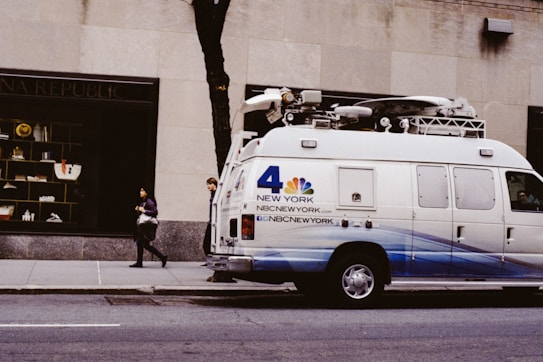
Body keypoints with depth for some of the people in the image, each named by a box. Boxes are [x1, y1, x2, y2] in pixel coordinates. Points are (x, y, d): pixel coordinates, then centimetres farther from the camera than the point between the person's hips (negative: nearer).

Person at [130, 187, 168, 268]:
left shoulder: (149, 202, -13)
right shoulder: (142, 202, 15)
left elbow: (155, 212, -22)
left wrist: (144, 211, -20)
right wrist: (138, 210, 4)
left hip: (148, 226, -9)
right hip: (142, 226, 9)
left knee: (146, 245, -8)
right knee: (139, 243, 8)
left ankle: (162, 257, 0)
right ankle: (139, 262, 12)